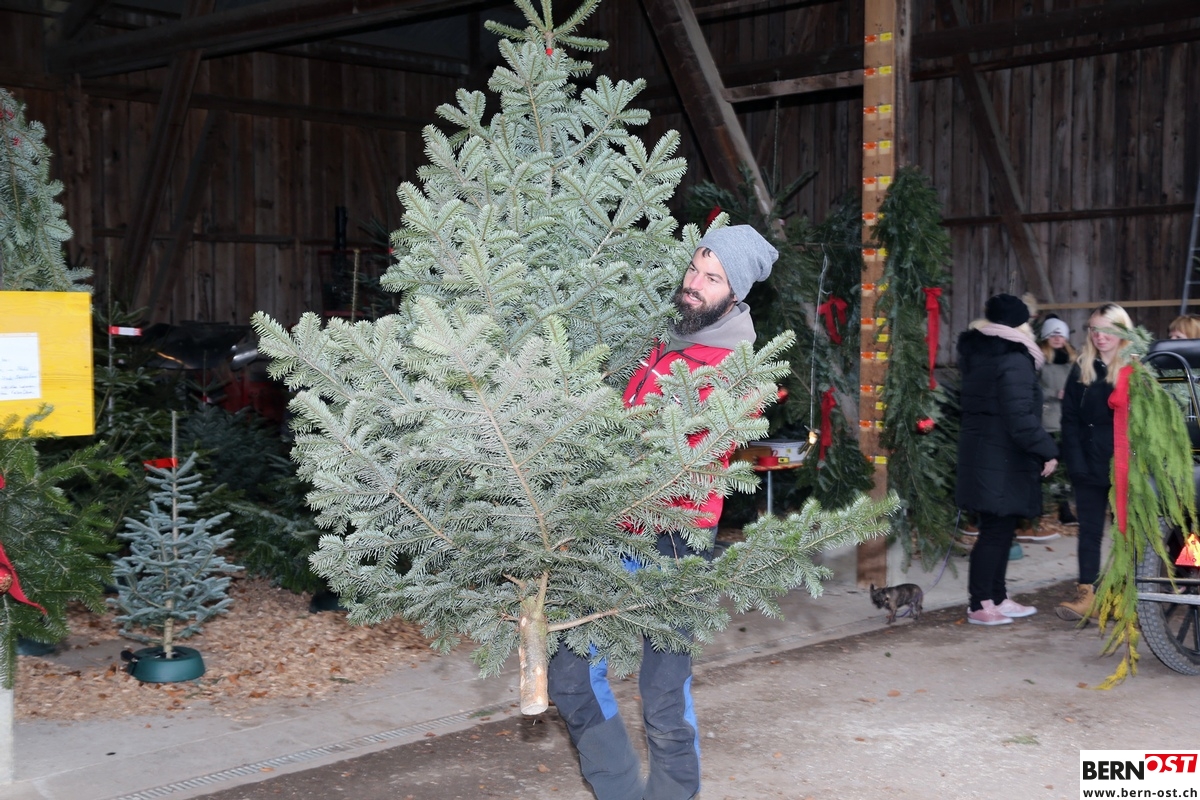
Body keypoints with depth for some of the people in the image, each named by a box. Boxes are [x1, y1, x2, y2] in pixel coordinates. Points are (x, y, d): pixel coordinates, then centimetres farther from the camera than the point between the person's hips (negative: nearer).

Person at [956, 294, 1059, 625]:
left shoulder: (978, 354, 12)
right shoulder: (1014, 360, -16)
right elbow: (1021, 415, -22)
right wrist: (1046, 450, -17)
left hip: (981, 455, 9)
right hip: (1002, 460, -9)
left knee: (999, 529, 16)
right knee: (996, 530, -4)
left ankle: (998, 598, 23)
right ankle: (980, 605, 1)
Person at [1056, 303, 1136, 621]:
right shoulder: (1082, 369, 6)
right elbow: (1070, 419, 3)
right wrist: (1076, 463, -7)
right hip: (1089, 467, 3)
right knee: (1089, 531, 4)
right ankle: (1086, 594, 4)